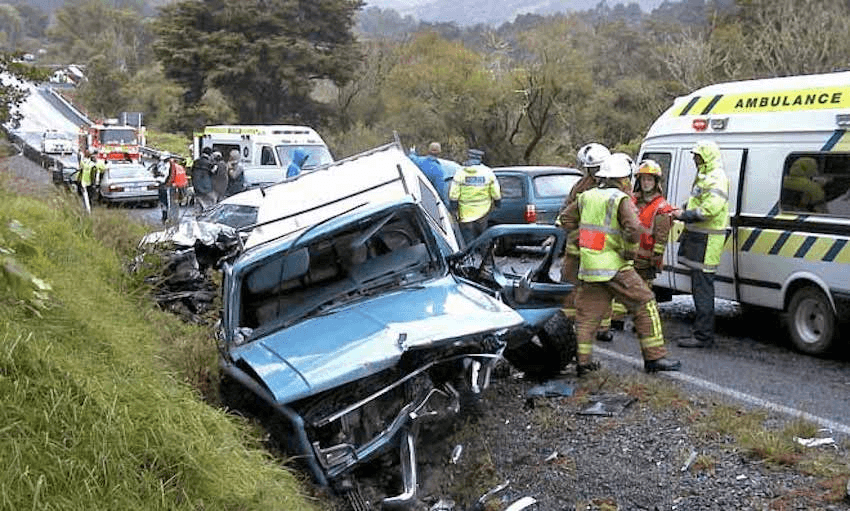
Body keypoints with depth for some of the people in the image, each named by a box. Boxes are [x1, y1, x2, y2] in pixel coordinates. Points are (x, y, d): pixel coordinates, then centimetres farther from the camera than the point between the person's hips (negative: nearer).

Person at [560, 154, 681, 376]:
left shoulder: (587, 196, 11)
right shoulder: (621, 199, -10)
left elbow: (567, 218, 20)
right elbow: (633, 228, -23)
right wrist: (630, 252, -9)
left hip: (588, 266, 6)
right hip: (614, 267, -6)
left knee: (587, 314, 12)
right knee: (645, 306, 4)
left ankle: (583, 361, 12)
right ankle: (654, 357, 4)